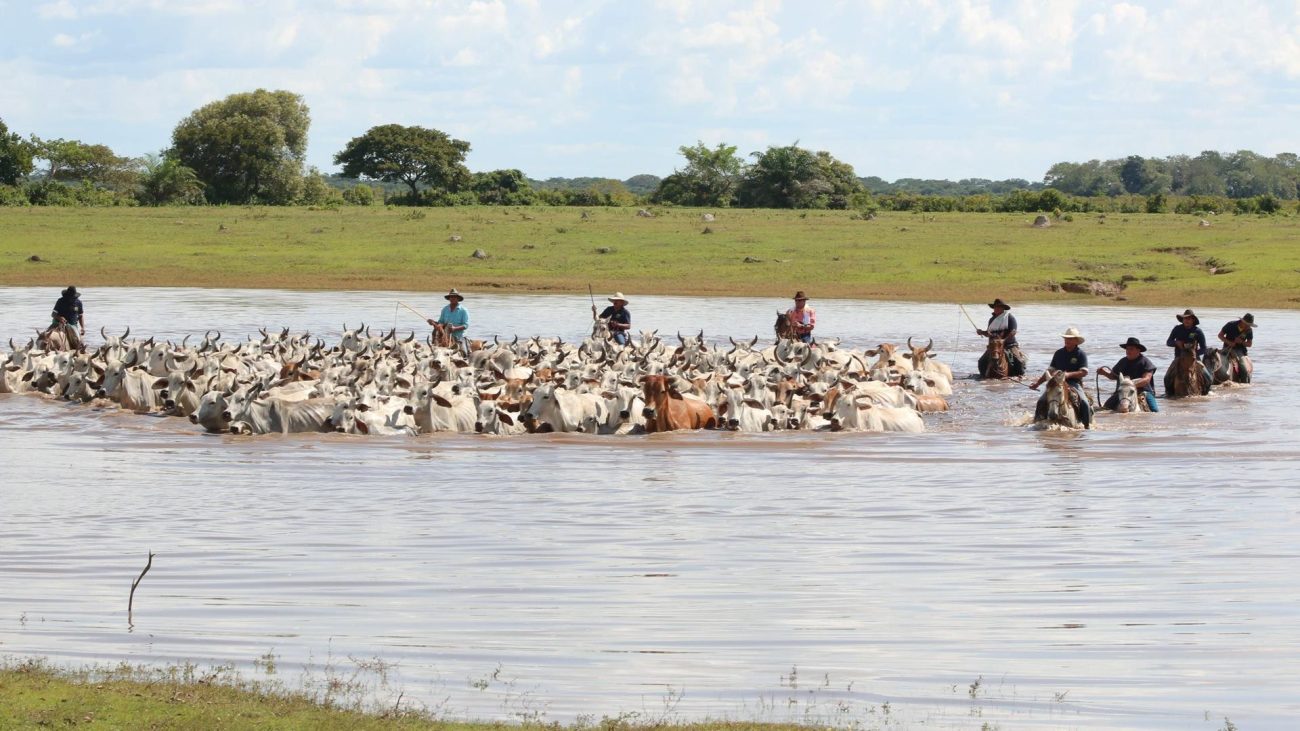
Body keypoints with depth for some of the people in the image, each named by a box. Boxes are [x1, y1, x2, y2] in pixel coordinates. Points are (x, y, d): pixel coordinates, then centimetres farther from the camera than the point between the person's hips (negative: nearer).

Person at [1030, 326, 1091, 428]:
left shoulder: (1081, 354, 0)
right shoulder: (1059, 354, 13)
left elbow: (1084, 372, -10)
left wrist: (1069, 374, -25)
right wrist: (1038, 383, 8)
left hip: (1074, 383, -3)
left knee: (1084, 402, -26)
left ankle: (1087, 426, -15)